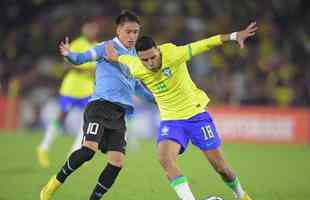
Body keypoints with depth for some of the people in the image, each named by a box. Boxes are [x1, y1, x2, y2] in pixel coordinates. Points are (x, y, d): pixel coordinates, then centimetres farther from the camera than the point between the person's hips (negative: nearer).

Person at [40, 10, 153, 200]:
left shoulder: (134, 55, 20)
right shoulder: (107, 47, 0)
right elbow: (83, 57, -13)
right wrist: (70, 55, -35)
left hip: (120, 113, 7)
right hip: (101, 105, -7)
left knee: (117, 162, -6)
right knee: (89, 148, -25)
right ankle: (54, 184, -5)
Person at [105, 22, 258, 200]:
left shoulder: (173, 55, -24)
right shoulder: (137, 70, -15)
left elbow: (204, 45, -23)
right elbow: (127, 59, 10)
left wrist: (234, 36, -28)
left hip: (197, 114, -2)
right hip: (171, 120, 2)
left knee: (220, 166, 4)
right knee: (165, 158, -27)